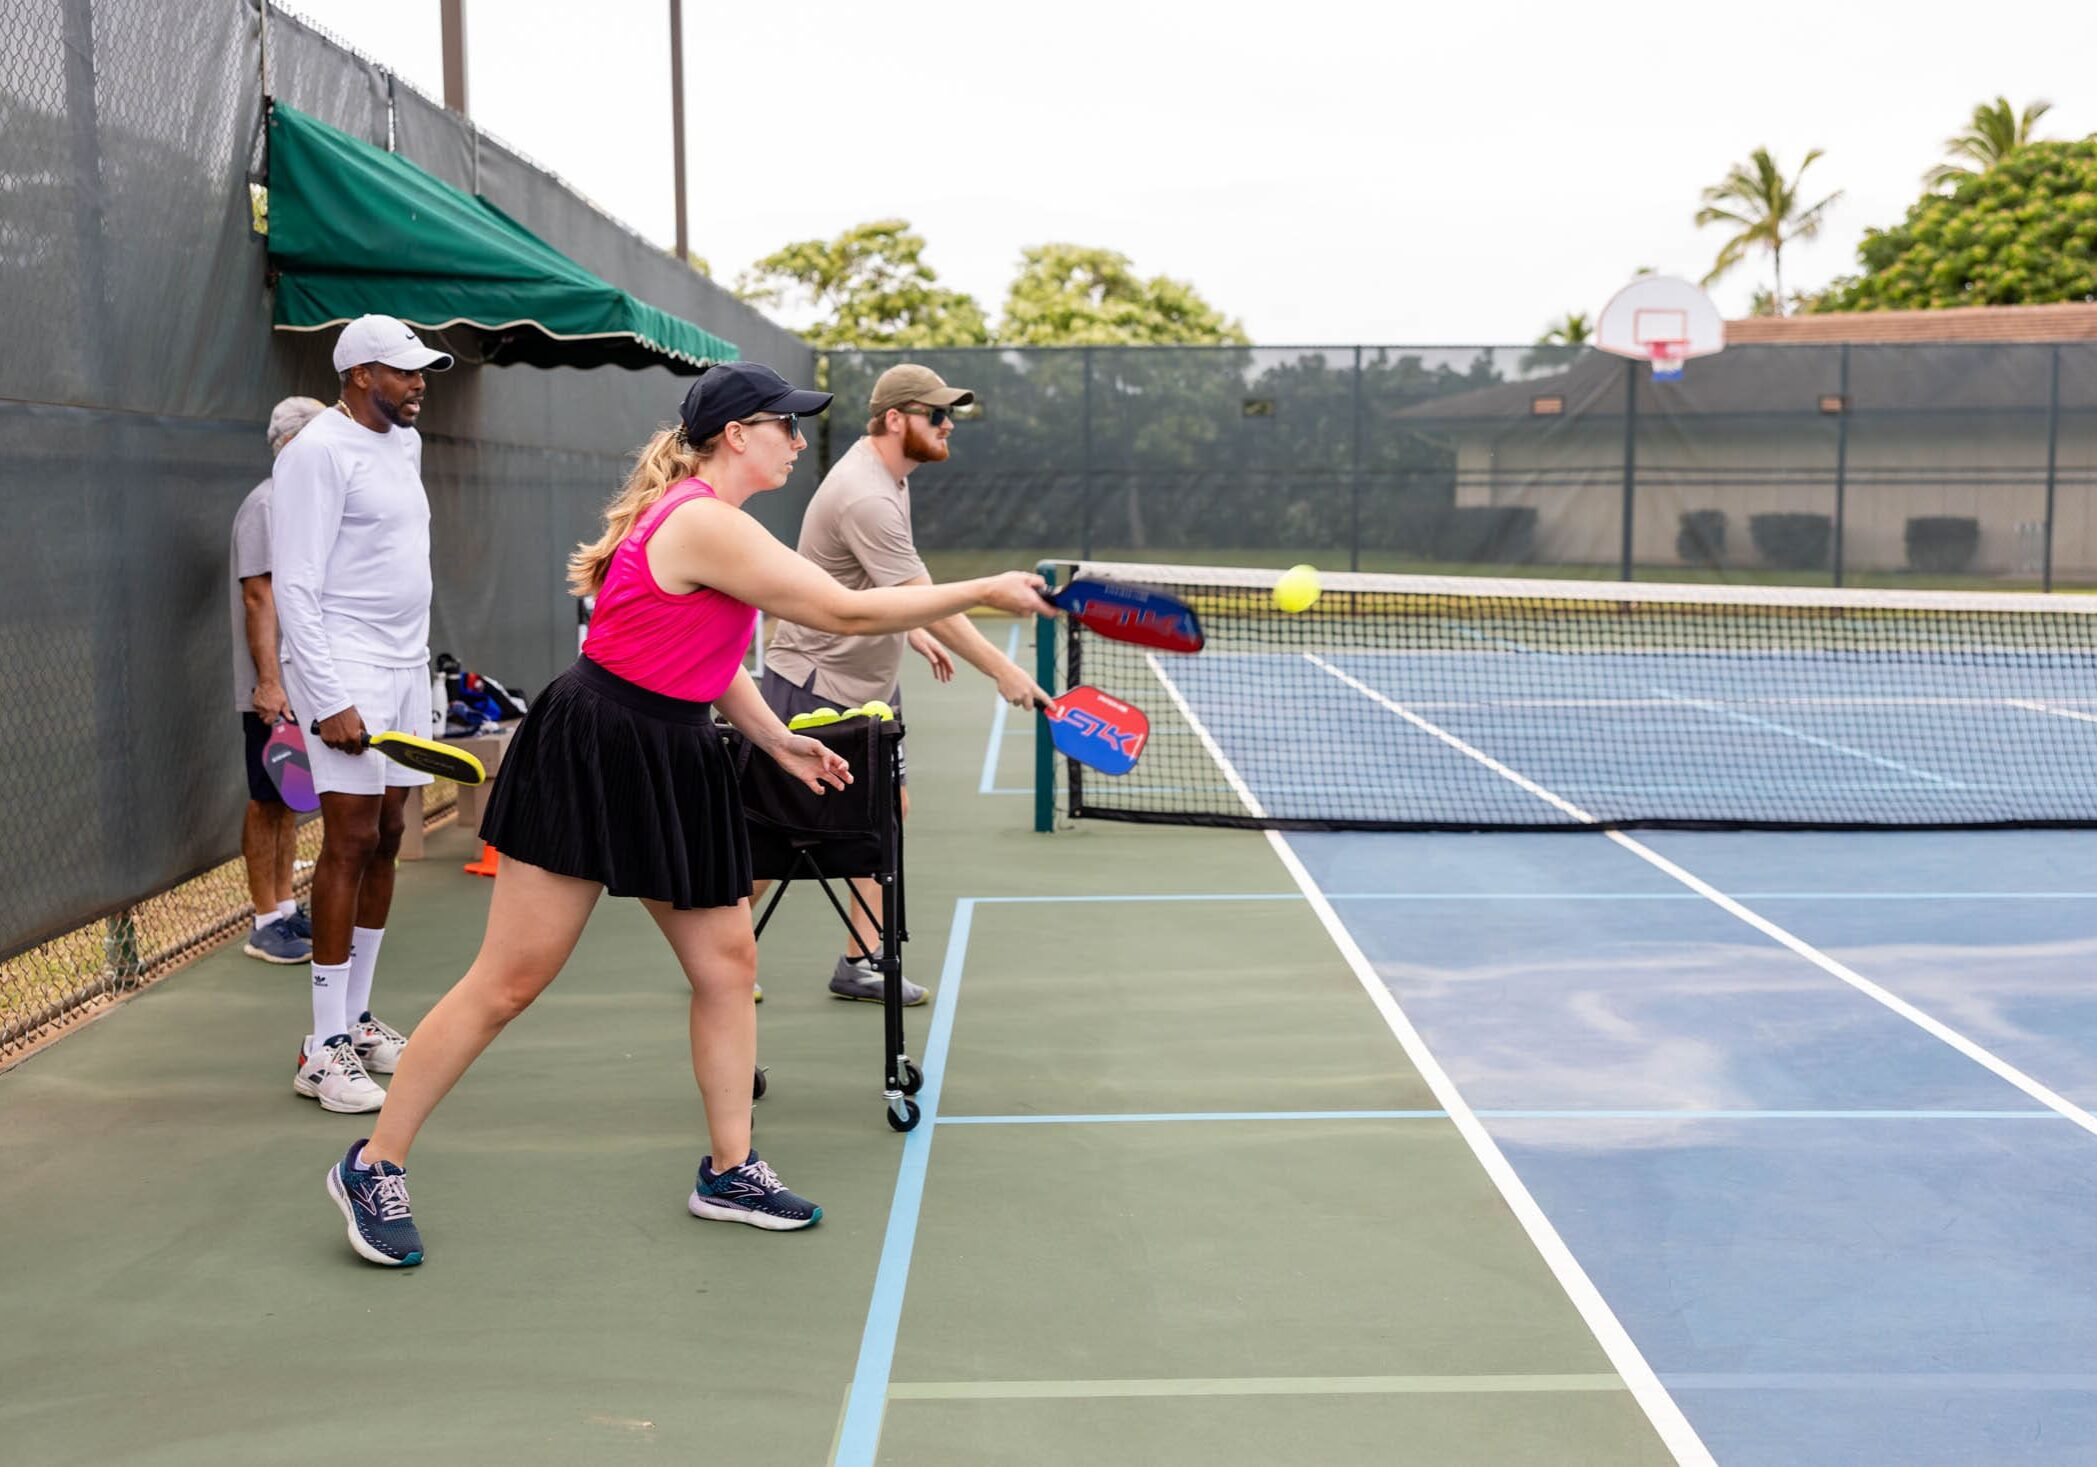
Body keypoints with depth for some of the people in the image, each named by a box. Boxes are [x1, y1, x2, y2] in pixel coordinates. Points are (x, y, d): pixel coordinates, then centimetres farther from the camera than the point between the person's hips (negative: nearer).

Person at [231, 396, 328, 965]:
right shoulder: (266, 506, -13)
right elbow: (259, 597, -19)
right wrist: (269, 682, -24)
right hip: (275, 692, -8)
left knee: (289, 800, 13)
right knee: (267, 802, -2)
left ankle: (286, 909, 20)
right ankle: (266, 924, 4)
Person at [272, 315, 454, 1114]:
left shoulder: (403, 442, 15)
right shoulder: (320, 451, -11)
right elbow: (295, 586, -16)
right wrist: (329, 701, -21)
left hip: (405, 668, 8)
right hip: (347, 672, -8)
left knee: (387, 840, 9)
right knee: (351, 842, -10)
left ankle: (358, 1018, 19)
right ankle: (324, 1049, -4)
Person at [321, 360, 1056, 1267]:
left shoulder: (699, 518, 12)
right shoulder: (708, 525, -20)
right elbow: (849, 614, -19)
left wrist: (778, 741, 14)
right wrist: (983, 592, -11)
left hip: (673, 767, 10)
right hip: (590, 755, -10)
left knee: (727, 960, 9)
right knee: (510, 981, -3)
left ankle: (727, 1172, 22)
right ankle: (373, 1166, 12)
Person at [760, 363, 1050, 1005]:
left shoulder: (889, 475, 7)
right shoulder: (865, 496, -26)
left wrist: (915, 633, 19)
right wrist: (1002, 670, -23)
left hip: (868, 683, 10)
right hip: (813, 687, -10)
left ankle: (861, 961, 13)